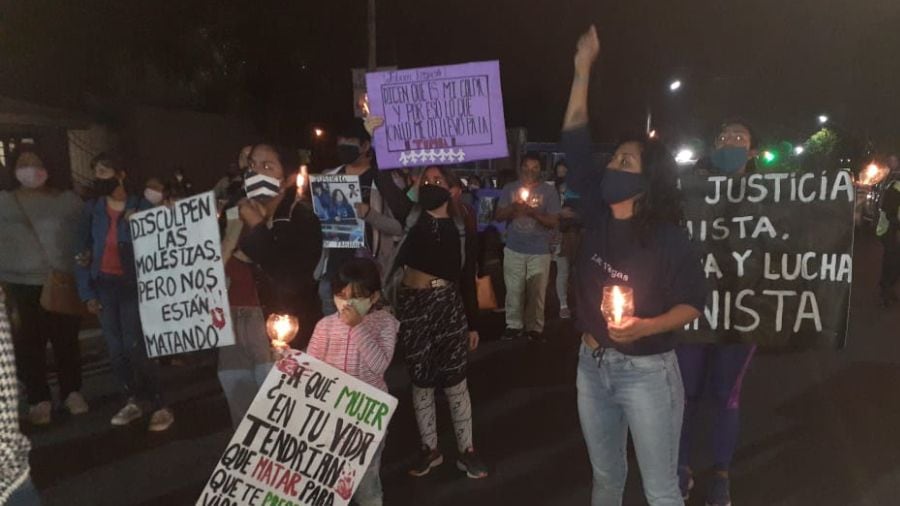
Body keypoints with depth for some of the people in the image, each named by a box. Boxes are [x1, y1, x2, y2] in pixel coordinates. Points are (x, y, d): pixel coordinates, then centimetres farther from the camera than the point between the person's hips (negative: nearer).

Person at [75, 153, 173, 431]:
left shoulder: (140, 208, -6)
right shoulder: (91, 208, 3)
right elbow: (82, 251, 4)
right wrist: (86, 292, 1)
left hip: (132, 284, -4)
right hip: (103, 284, 4)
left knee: (135, 346, -9)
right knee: (115, 348, 9)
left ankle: (159, 406, 1)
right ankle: (133, 401, 23)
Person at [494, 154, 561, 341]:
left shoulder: (549, 191, -1)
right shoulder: (509, 188, 6)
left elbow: (554, 222, -5)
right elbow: (499, 216, 6)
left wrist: (534, 213, -20)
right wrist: (513, 208, -14)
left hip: (540, 251, -2)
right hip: (514, 249, 2)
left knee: (536, 292, 3)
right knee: (514, 290, 5)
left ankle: (535, 327, 15)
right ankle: (514, 325, 18)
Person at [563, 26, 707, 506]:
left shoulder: (669, 238, -16)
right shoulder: (598, 215, -4)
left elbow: (694, 302, -8)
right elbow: (575, 141, 1)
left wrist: (644, 326, -26)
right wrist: (583, 68, 2)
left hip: (646, 372, -4)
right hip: (592, 364, 5)